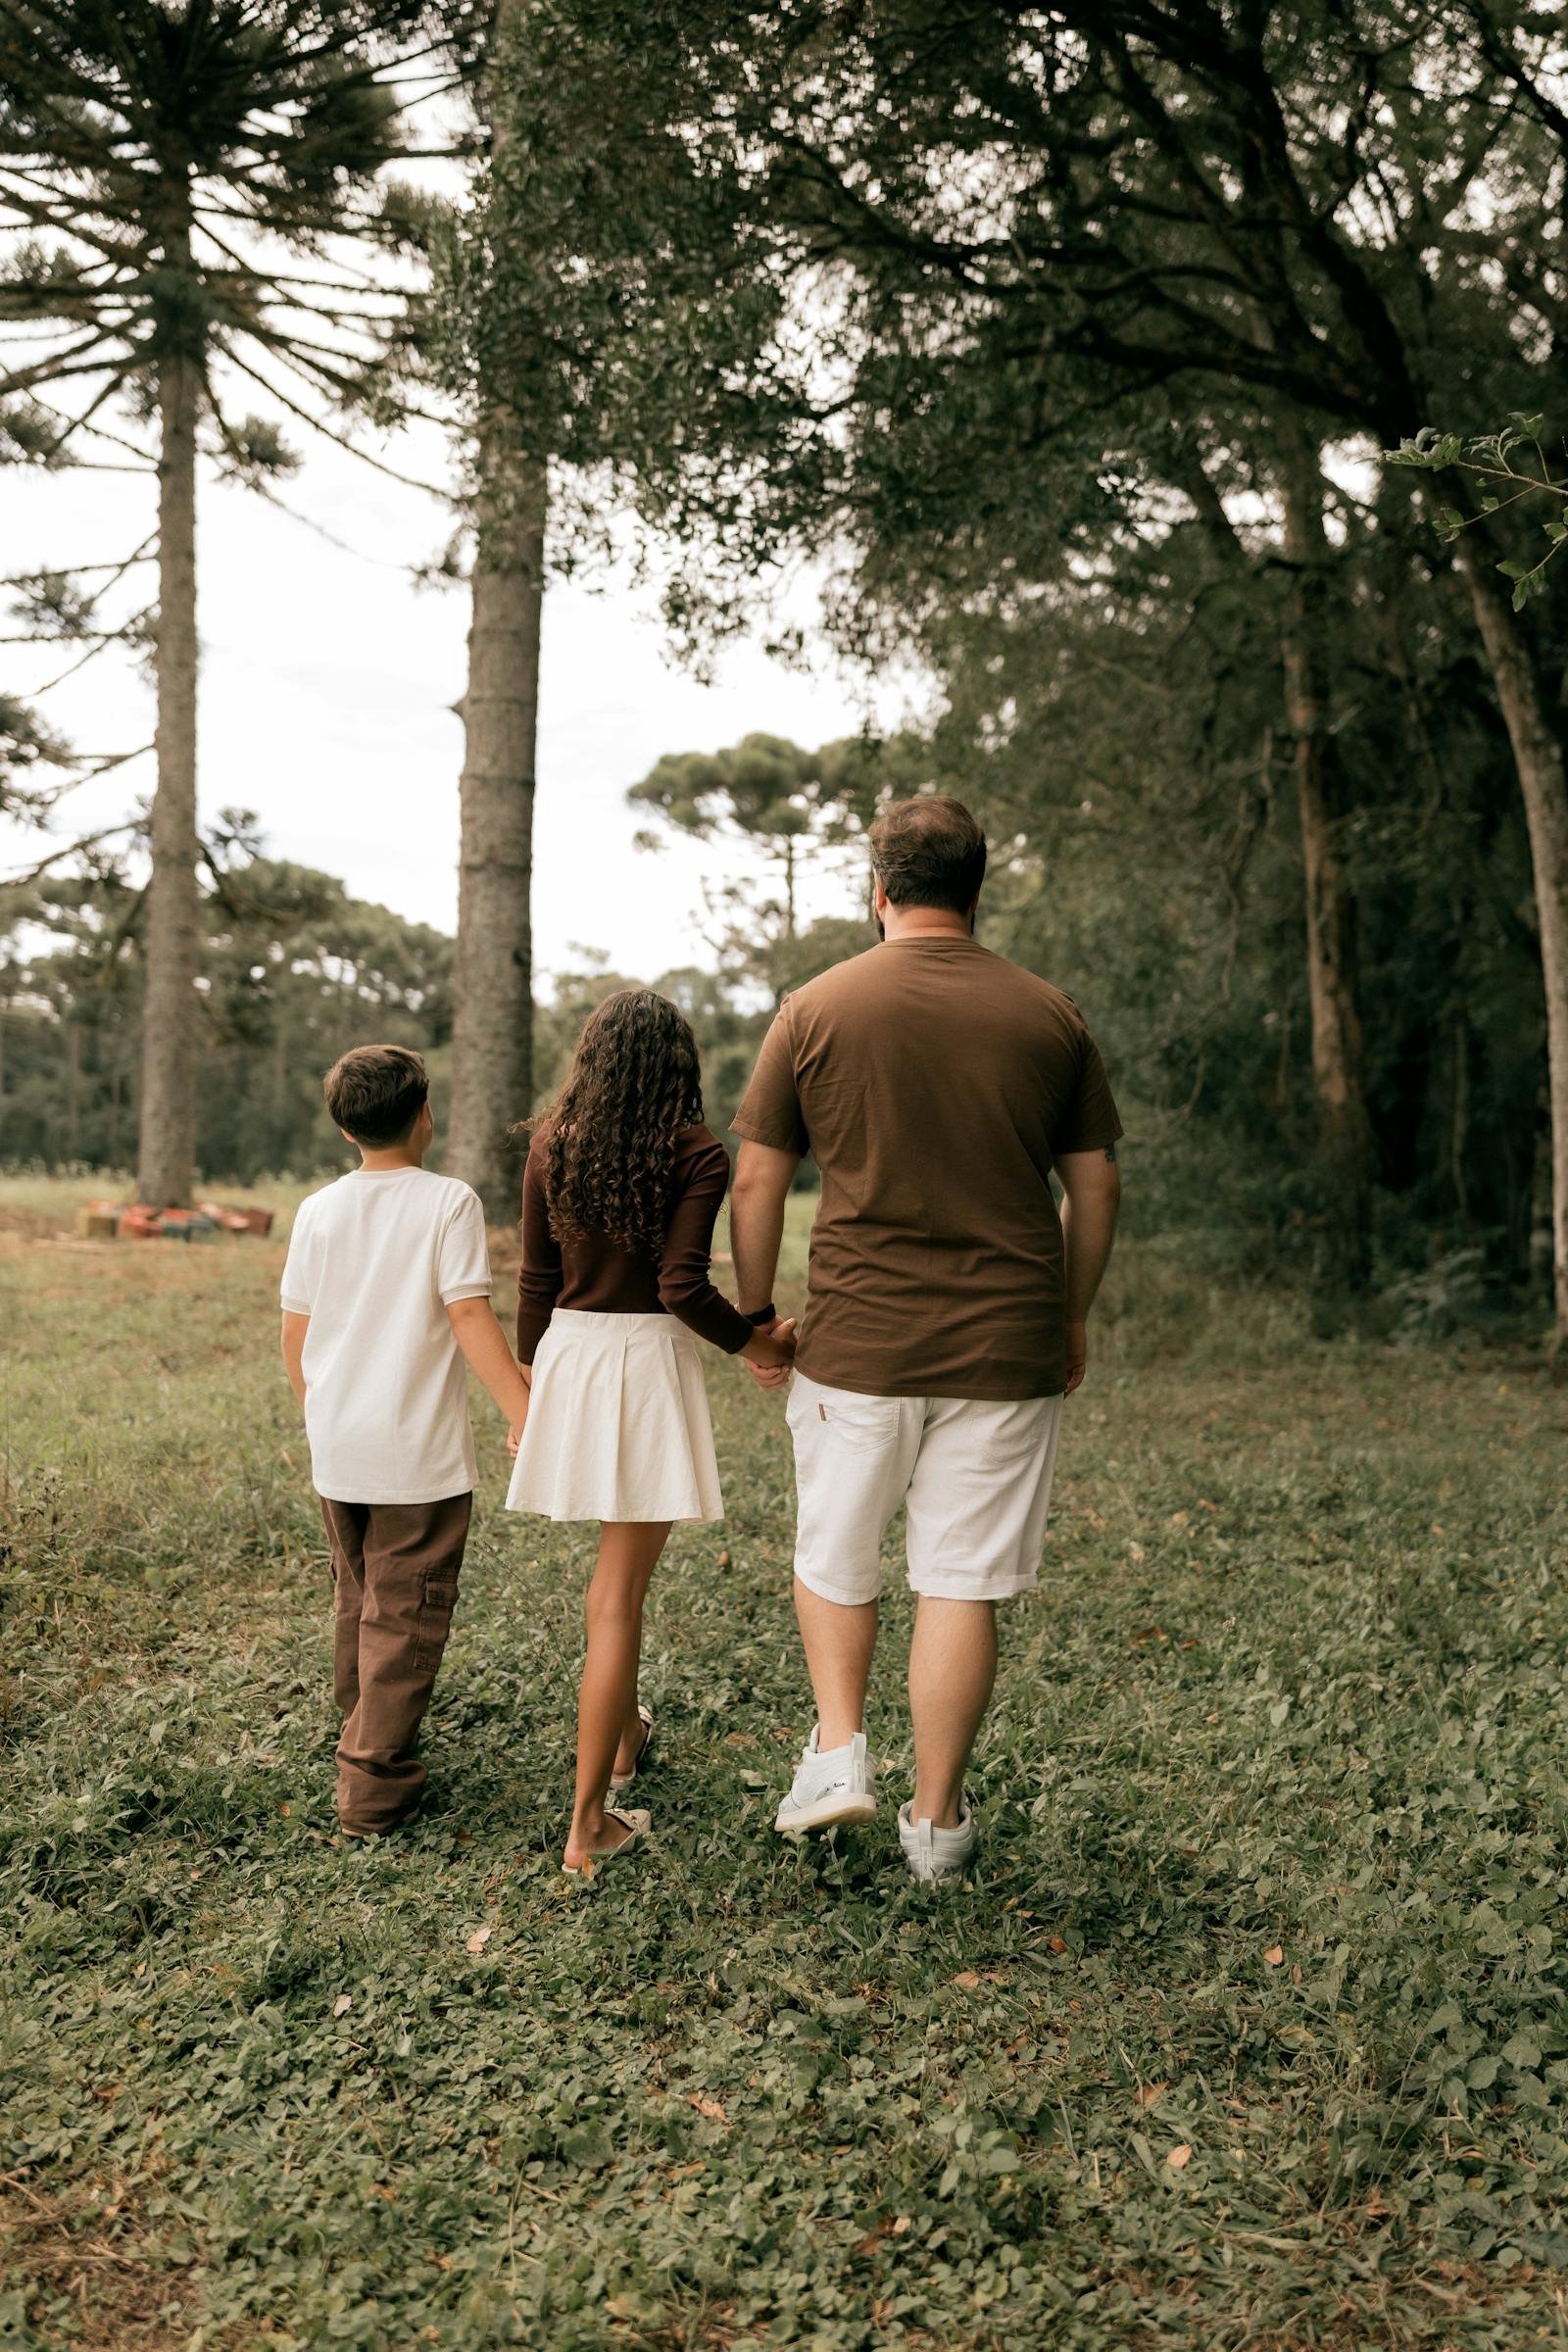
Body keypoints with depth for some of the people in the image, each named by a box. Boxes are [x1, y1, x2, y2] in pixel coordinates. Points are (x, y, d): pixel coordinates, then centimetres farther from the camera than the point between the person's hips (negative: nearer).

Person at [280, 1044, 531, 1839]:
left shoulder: (318, 1212, 4)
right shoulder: (448, 1202, -9)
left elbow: (294, 1336, 8)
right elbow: (471, 1319, -16)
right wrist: (527, 1416, -14)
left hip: (336, 1451, 5)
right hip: (418, 1452, -5)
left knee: (357, 1602, 21)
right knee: (405, 1615, 2)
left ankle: (367, 1739, 37)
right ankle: (373, 1784, 4)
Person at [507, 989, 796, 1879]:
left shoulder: (552, 1146, 1)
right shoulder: (696, 1154, -10)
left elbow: (536, 1282, 5)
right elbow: (683, 1286, -17)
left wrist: (530, 1385, 16)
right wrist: (757, 1344, 0)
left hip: (568, 1354, 5)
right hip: (651, 1359, -5)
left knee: (617, 1563, 27)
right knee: (621, 1588, 0)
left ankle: (625, 1732, 46)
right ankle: (589, 1822, 4)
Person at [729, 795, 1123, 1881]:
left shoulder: (817, 1009, -2)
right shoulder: (1051, 1015, 1)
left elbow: (756, 1186, 0)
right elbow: (1095, 1187, 6)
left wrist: (756, 1314, 13)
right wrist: (1073, 1318, 18)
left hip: (857, 1342, 0)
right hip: (1007, 1350, 1)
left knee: (835, 1557, 22)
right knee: (962, 1586, 9)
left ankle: (839, 1745, 15)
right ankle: (937, 1817, 20)